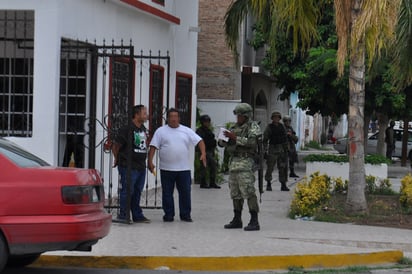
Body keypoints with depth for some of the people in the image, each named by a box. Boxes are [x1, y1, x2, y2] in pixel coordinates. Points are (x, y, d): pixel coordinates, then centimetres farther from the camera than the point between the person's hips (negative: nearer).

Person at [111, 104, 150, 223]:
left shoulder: (143, 129, 13)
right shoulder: (126, 129, -13)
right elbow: (115, 146, -10)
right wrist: (117, 159, 2)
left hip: (141, 166, 8)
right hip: (128, 167, -8)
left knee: (137, 191, 12)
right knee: (128, 190, -4)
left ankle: (138, 216, 19)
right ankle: (123, 215, 4)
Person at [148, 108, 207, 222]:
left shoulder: (186, 131, 7)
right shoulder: (161, 131, 3)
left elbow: (199, 141, 3)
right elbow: (153, 146, -1)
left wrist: (203, 153, -13)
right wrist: (150, 161, -11)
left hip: (184, 169, 1)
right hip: (166, 169, -1)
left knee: (185, 192, 2)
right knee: (167, 193, 4)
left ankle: (185, 215, 12)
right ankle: (168, 214, 13)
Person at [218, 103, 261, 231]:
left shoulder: (253, 127, -3)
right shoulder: (235, 127, 18)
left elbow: (252, 142, -18)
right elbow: (227, 145, 20)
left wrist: (235, 138, -20)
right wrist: (222, 141, -3)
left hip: (245, 162, -8)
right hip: (233, 161, 8)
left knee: (248, 191, -13)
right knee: (235, 193, 10)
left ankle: (254, 222, -14)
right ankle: (237, 220, 17)